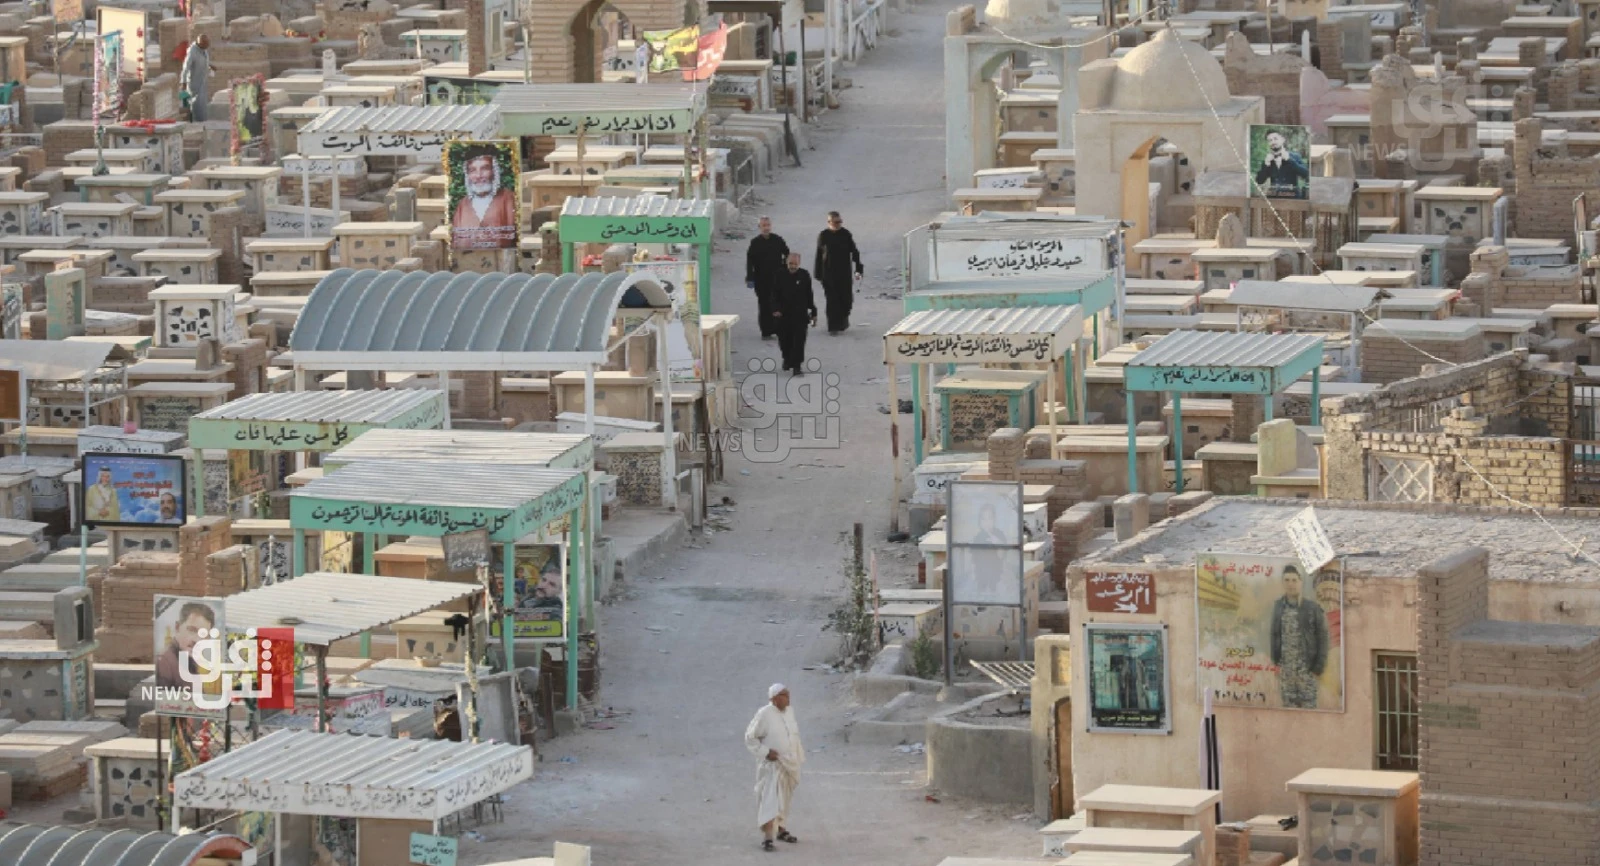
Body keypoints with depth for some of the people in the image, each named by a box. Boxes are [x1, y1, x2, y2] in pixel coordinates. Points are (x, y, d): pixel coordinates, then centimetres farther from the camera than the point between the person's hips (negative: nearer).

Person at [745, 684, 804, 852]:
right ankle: (767, 837, -16)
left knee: (784, 799, 18)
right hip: (772, 764, -7)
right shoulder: (764, 714, -15)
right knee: (769, 800, -12)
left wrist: (799, 756, 14)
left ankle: (780, 829, 33)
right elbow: (750, 737, -10)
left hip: (790, 763, 7)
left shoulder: (789, 712, 4)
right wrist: (766, 752, -17)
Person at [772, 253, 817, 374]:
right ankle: (787, 359, 38)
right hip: (783, 315, 1)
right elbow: (775, 295, 0)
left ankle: (796, 365, -3)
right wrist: (776, 309, -15)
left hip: (800, 315, -1)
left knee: (799, 341, -7)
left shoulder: (804, 276, -1)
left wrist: (813, 313, 8)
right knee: (784, 340, 12)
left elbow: (809, 296, 6)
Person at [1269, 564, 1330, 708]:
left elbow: (1322, 637, -3)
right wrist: (1275, 661, 6)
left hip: (1306, 668, -4)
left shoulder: (1312, 607, -4)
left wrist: (1319, 665, -8)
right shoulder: (1278, 606, 8)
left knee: (1308, 707, -4)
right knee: (1288, 705, 6)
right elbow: (1274, 635, 13)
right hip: (1285, 667, 4)